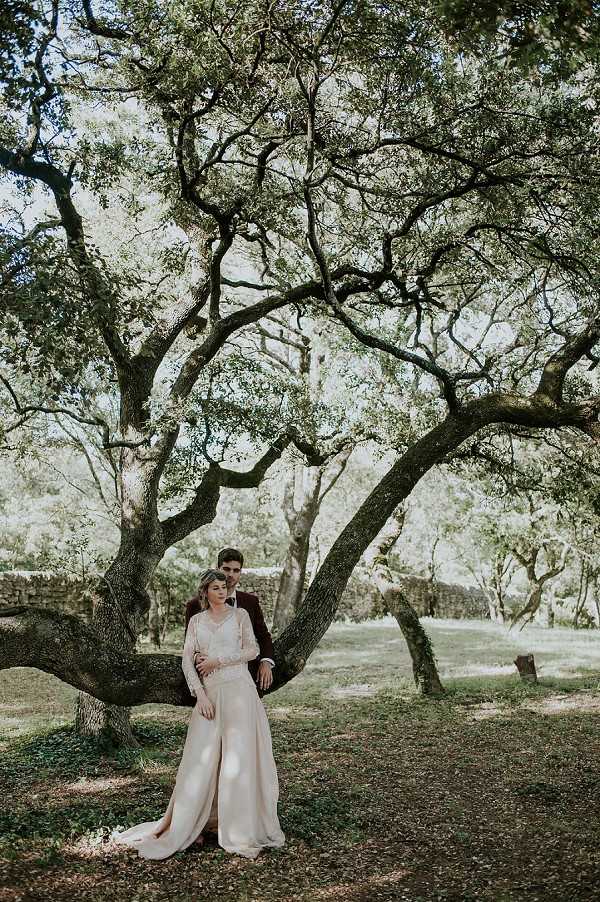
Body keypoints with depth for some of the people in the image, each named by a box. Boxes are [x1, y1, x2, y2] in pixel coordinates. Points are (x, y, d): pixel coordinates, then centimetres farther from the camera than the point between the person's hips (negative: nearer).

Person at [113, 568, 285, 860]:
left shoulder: (239, 614, 7)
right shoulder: (196, 621, 13)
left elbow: (252, 650, -1)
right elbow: (187, 660, 5)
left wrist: (219, 660, -7)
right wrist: (199, 694, -7)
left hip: (239, 691, -2)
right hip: (209, 693, 2)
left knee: (239, 758, -3)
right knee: (200, 759, 0)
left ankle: (242, 830, 7)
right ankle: (184, 826, 11)